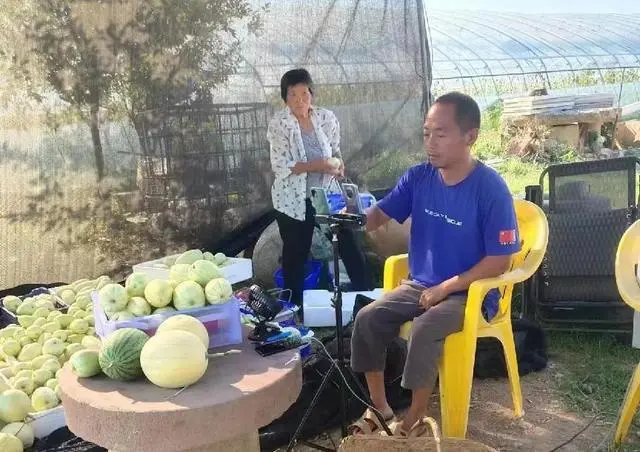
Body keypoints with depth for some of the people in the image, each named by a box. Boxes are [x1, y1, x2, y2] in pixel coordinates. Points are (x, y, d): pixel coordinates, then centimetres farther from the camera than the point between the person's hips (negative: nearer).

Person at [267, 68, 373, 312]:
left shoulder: (327, 118, -1)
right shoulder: (279, 124, -11)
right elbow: (280, 167, -17)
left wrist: (339, 162, -11)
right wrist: (317, 165, -25)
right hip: (293, 201, -3)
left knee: (349, 244, 6)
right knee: (295, 255, 9)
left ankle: (367, 293, 23)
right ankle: (294, 305, 27)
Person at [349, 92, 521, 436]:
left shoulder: (491, 188, -18)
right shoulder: (418, 177, -4)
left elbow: (499, 261, -16)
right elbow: (379, 216, -1)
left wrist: (445, 288, -18)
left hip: (469, 292, -5)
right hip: (418, 285, 5)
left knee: (424, 330, -31)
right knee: (367, 319, -14)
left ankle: (414, 421, -7)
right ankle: (379, 409, 3)